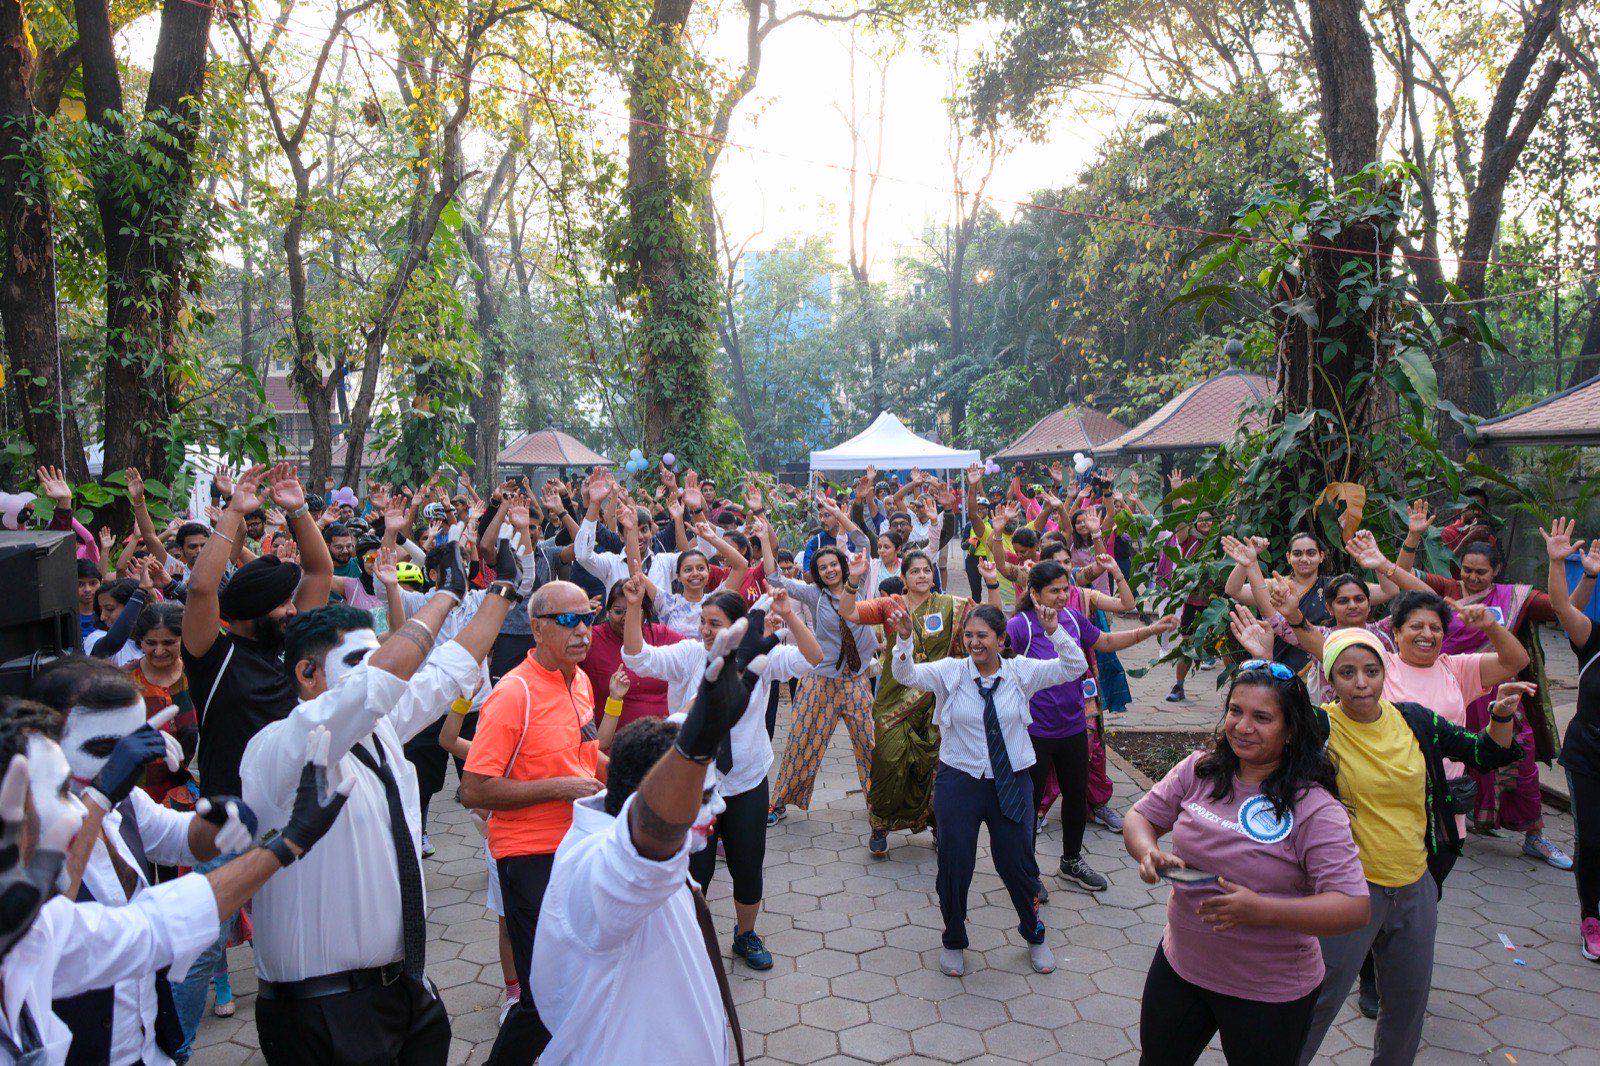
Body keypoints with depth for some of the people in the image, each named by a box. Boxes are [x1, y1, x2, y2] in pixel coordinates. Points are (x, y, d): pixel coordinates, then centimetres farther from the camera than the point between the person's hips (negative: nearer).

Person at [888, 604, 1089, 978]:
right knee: (954, 865, 10)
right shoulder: (951, 672, -5)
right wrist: (904, 640, -33)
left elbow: (1074, 667, -5)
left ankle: (1034, 935, 39)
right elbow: (906, 675, -16)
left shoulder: (1020, 672, -2)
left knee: (1016, 862, 10)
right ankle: (953, 940, 35)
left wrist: (1055, 633, -21)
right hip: (959, 782, 0)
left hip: (1011, 783, 1)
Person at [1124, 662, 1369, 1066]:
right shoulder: (1199, 770, -5)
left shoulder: (1314, 808, -19)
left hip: (1270, 993, -4)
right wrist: (1149, 853, -21)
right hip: (1179, 965, 4)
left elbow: (1354, 908, -23)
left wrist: (1262, 910, -35)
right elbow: (1139, 817, 2)